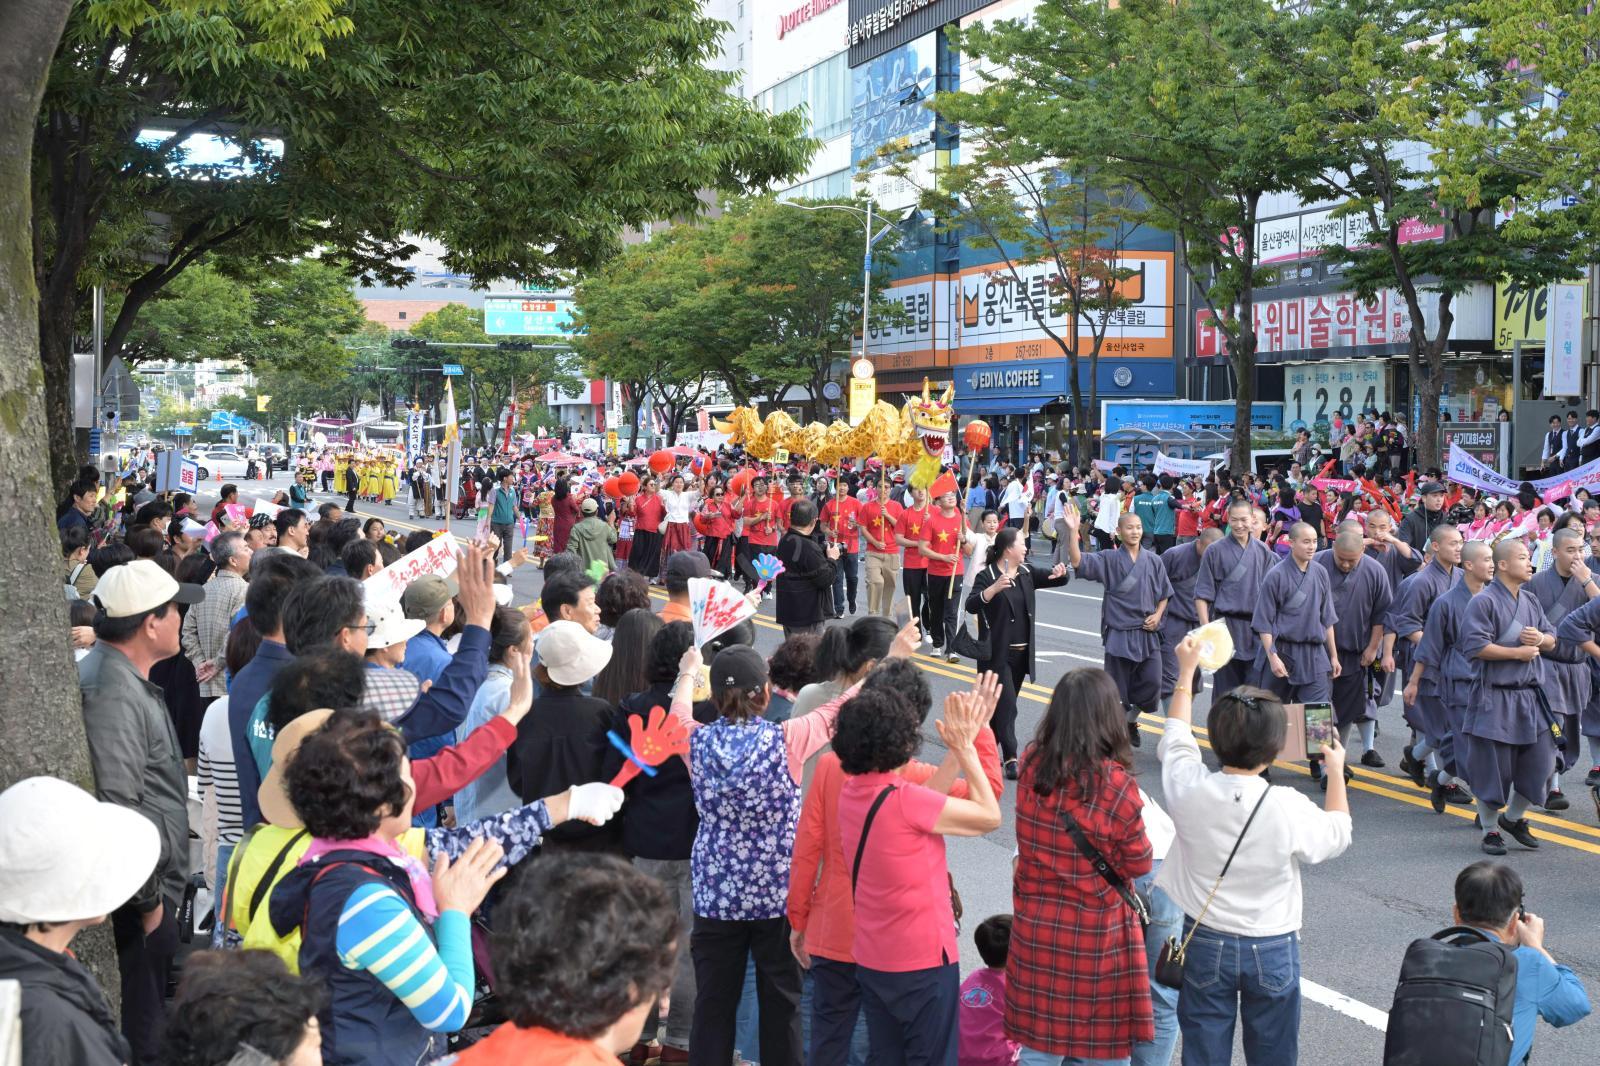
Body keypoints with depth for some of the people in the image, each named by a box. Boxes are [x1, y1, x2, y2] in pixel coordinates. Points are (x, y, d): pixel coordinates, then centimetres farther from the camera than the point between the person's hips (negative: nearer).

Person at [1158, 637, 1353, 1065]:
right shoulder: (1288, 808, -21)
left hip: (1205, 945, 2)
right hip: (1272, 950, -1)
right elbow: (1337, 835, 2)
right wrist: (1336, 771, 15)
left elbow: (1174, 739, 7)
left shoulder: (1189, 790, -16)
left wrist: (1186, 671, 18)